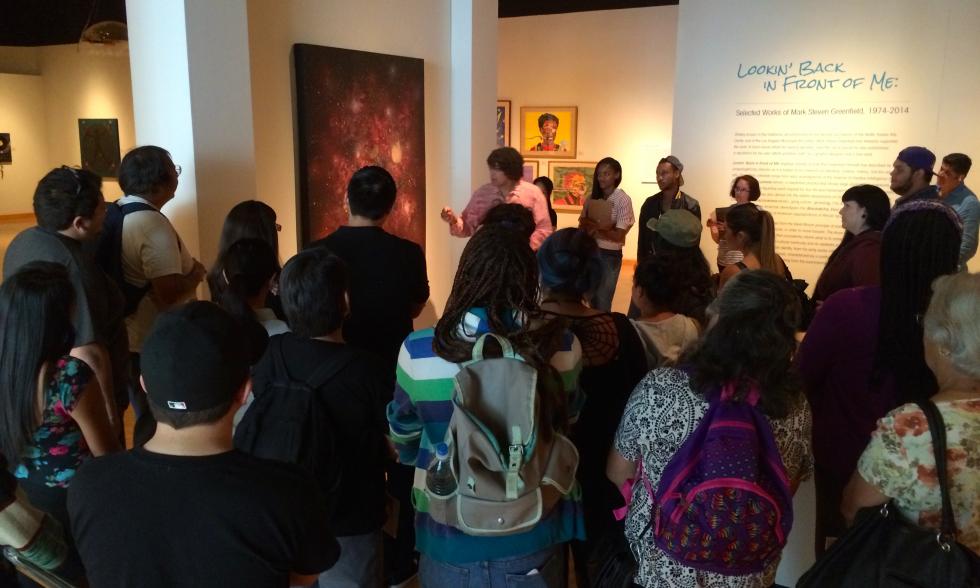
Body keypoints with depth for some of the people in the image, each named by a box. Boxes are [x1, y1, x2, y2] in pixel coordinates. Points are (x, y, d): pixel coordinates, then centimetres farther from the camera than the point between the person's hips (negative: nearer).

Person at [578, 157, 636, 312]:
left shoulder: (623, 200, -11)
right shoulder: (592, 198, 4)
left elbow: (618, 235, -14)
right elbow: (582, 225, 4)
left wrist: (593, 225, -13)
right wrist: (599, 226, -13)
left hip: (609, 255, -5)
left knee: (602, 304, 1)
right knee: (592, 300, 16)